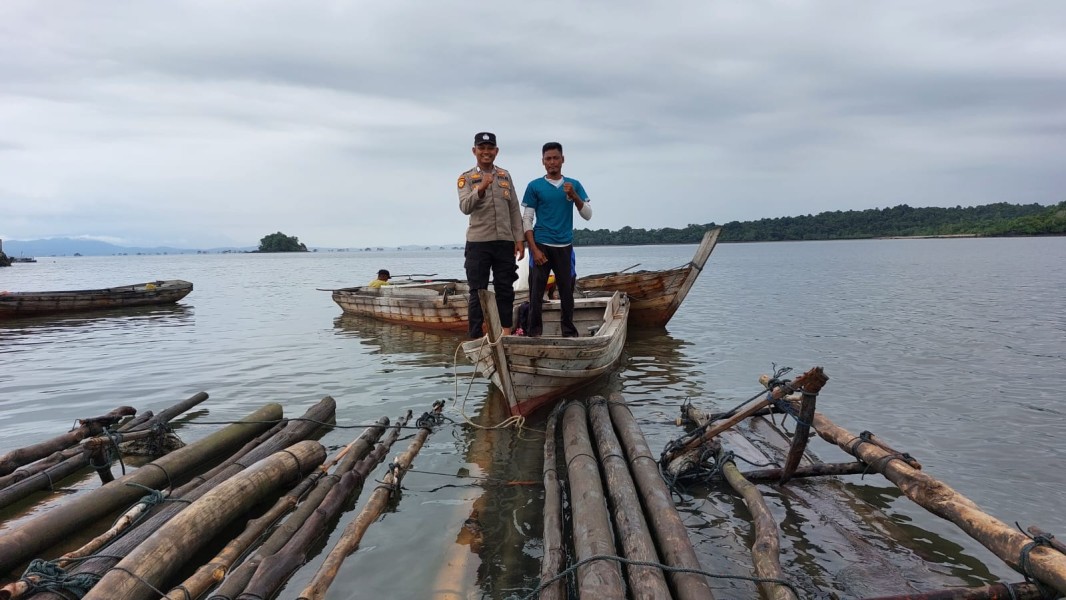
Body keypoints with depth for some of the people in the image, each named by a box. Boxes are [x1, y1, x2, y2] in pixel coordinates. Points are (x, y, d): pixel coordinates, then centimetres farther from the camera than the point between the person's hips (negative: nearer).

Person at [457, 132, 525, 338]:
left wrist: (519, 239, 6)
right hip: (478, 243, -3)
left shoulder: (505, 176, 13)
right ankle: (475, 337, 5)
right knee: (478, 292, 1)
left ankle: (506, 333, 15)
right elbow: (465, 207, -15)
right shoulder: (466, 178, 1)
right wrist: (481, 188, -30)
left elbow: (514, 210, 12)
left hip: (505, 241, 3)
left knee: (505, 289, 7)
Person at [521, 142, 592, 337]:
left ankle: (569, 331, 14)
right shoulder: (534, 186, 2)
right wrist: (534, 249, -9)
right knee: (536, 291, -2)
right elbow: (527, 220, 0)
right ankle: (534, 331, 6)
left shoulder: (574, 184, 9)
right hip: (541, 245, -2)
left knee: (567, 291, 4)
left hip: (565, 246, 2)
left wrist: (574, 196, -10)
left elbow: (588, 215, 5)